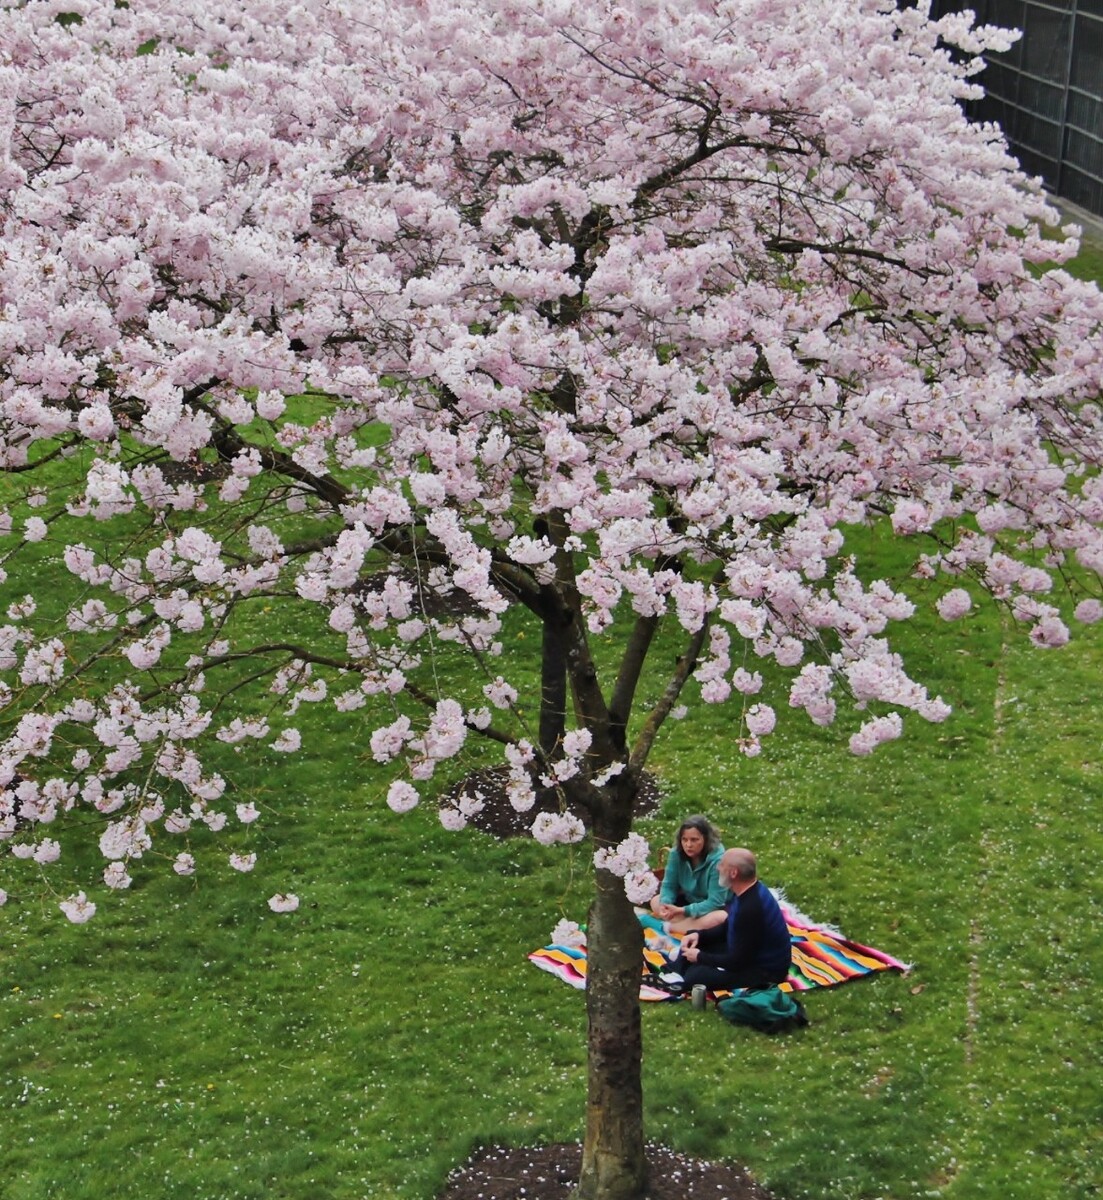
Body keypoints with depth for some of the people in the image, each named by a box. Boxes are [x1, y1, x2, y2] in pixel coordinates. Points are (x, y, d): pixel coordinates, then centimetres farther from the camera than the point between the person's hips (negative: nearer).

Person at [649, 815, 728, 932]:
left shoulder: (717, 860, -30)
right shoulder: (676, 853, -15)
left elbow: (715, 902, -30)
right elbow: (669, 885, -8)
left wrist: (683, 911, -38)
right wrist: (665, 904, -31)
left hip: (715, 908, -6)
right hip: (689, 900, 6)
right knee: (656, 902, -11)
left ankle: (668, 927, -28)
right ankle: (696, 927, -23)